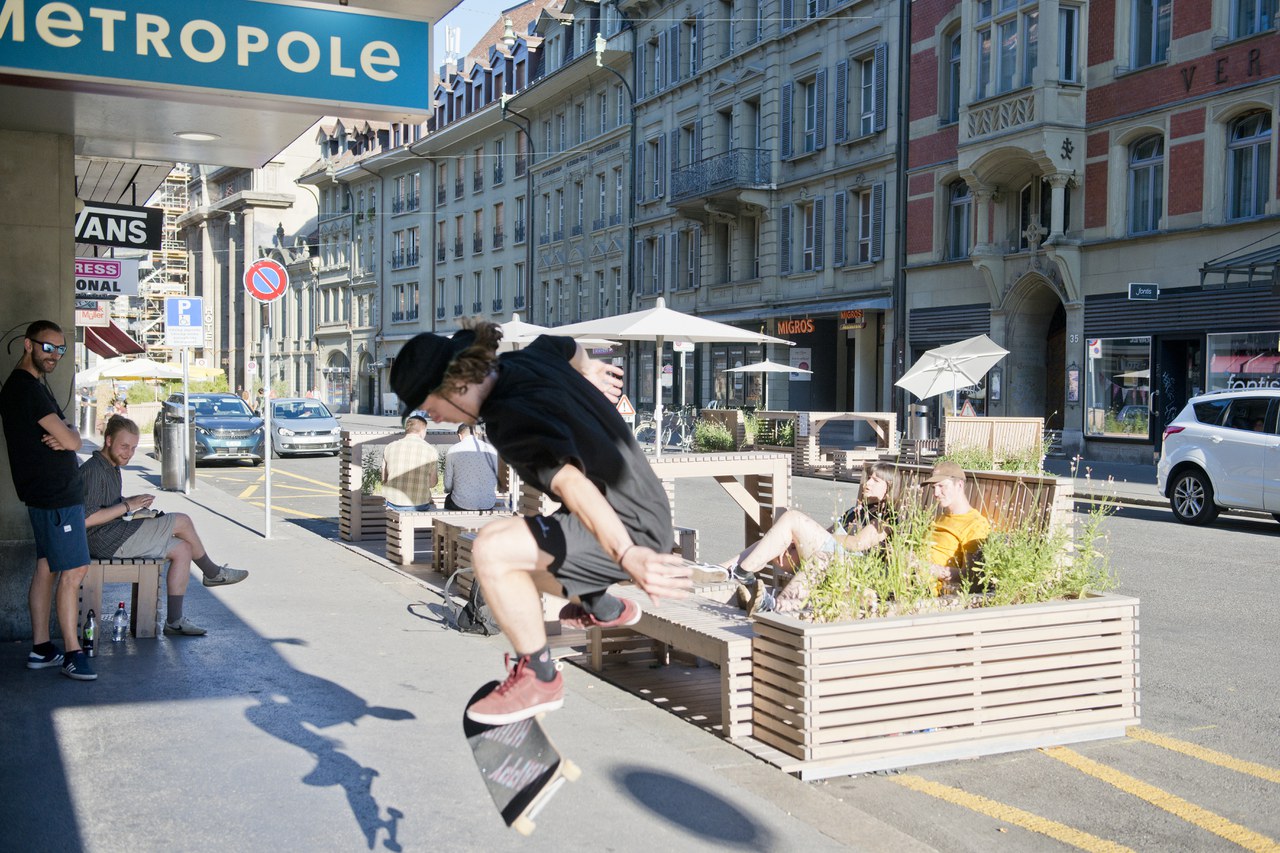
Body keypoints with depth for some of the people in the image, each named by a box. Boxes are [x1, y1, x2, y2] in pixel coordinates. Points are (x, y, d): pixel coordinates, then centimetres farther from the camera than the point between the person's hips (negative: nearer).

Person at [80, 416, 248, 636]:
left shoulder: (111, 467, 16)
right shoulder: (93, 470, -17)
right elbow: (86, 519, -24)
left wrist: (133, 501, 7)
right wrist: (127, 506, -19)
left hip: (118, 536, 11)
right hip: (108, 541, -11)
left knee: (183, 549, 2)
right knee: (182, 522, -10)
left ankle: (174, 621, 0)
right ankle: (212, 572, 14)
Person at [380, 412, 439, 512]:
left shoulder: (390, 448, -1)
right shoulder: (430, 451, -8)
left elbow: (384, 480, 6)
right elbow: (432, 483, -1)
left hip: (393, 505, 3)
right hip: (418, 507, -2)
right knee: (432, 506, 29)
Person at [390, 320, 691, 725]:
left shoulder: (515, 420, -26)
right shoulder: (531, 358, 1)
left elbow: (571, 483, -41)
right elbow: (569, 348, 24)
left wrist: (627, 555, -53)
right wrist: (586, 369, 46)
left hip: (632, 530, -10)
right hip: (641, 510, 10)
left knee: (492, 550, -25)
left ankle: (539, 678, -8)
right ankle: (603, 608, 43)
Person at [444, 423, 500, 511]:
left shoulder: (452, 451, -4)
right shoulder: (491, 449, -1)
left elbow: (448, 484, -1)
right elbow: (499, 478, 5)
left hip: (461, 504, -2)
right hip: (488, 505, 2)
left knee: (448, 499, 32)